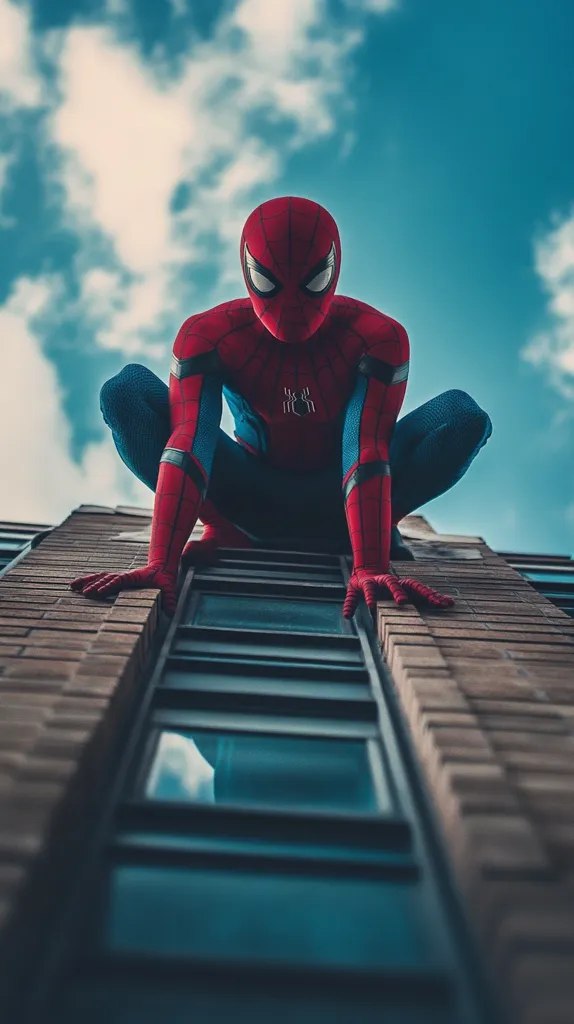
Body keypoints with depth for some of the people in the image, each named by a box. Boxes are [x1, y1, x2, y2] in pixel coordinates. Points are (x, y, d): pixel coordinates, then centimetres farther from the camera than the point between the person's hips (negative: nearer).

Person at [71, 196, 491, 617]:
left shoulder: (377, 337, -20)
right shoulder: (208, 335, -18)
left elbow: (369, 452, -31)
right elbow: (188, 443, -32)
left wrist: (371, 568, -42)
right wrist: (162, 565, -41)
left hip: (334, 500, 0)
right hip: (251, 498, 1)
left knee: (464, 416, -26)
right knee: (126, 391, -21)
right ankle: (224, 529, -13)